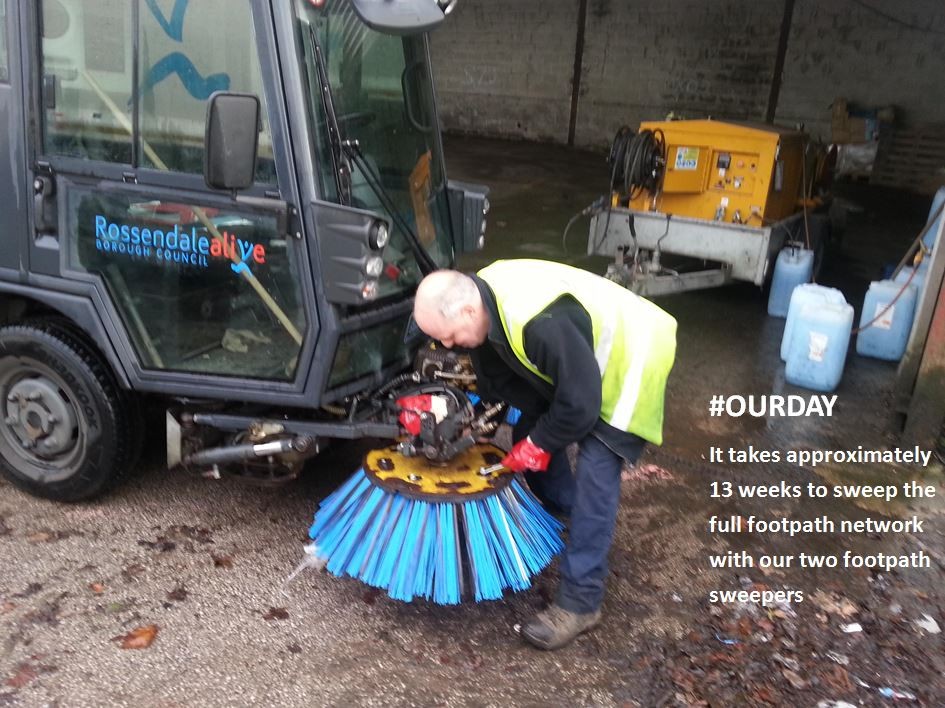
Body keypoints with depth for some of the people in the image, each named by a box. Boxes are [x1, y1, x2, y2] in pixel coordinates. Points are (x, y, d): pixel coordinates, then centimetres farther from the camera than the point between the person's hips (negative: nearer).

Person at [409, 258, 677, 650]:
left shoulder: (540, 322, -41)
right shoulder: (482, 300, -12)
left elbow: (580, 400, -31)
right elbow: (496, 375, 2)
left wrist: (540, 444, -17)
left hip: (632, 357, -9)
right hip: (576, 363, 9)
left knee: (594, 475, -15)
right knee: (529, 433, 12)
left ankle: (580, 601, -6)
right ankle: (566, 518, 36)